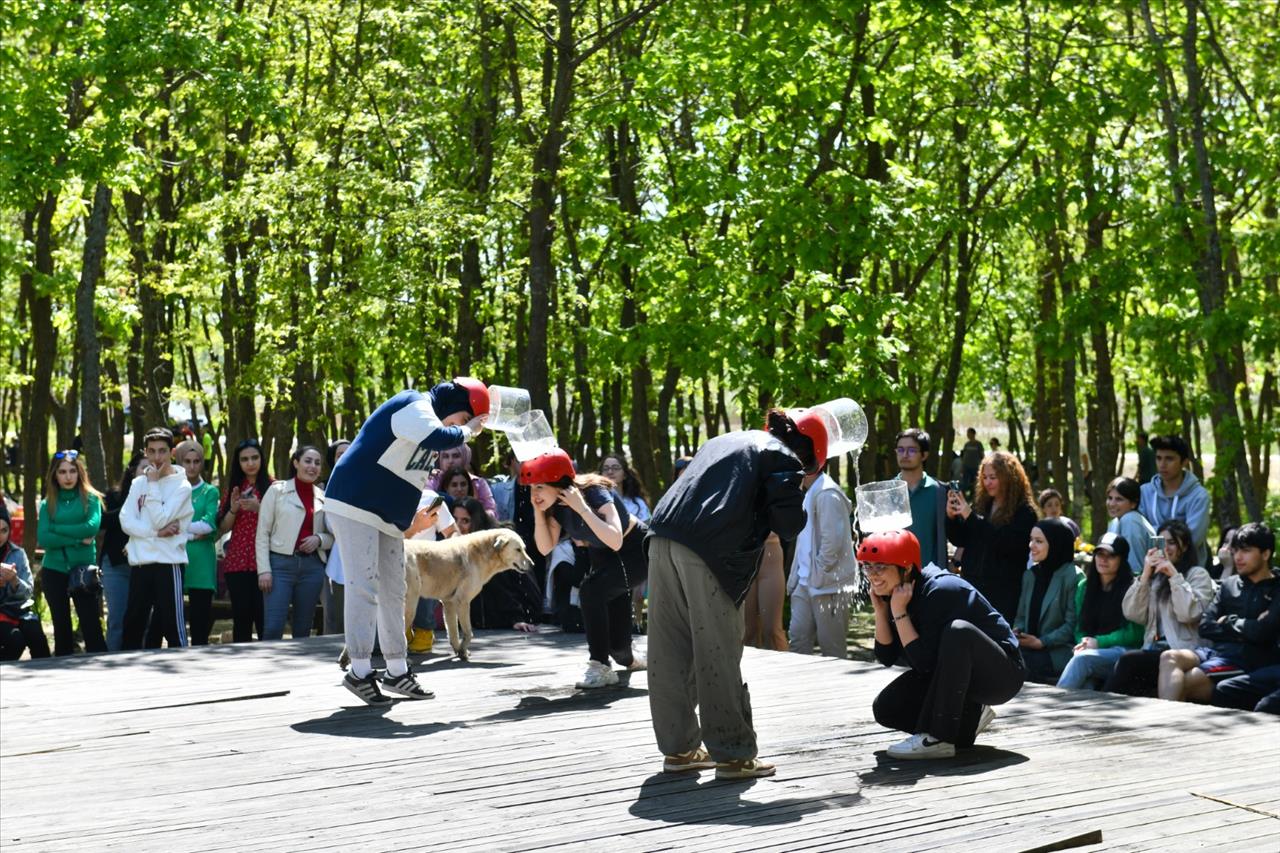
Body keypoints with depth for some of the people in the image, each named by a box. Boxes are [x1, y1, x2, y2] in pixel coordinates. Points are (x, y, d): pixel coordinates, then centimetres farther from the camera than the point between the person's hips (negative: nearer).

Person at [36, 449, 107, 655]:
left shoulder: (90, 498, 2)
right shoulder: (48, 503, 6)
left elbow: (92, 527, -15)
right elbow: (43, 539, -6)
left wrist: (57, 529, -9)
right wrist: (77, 539, -13)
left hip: (83, 570, -3)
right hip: (53, 571, 3)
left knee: (92, 626, -7)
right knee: (61, 628, 10)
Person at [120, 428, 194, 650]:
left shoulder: (181, 486, -4)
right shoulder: (138, 483, 10)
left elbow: (159, 520, -15)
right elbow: (126, 521, 0)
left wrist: (153, 483, -11)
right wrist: (157, 532, -13)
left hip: (168, 564, -5)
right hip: (139, 564, 5)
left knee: (173, 626, -4)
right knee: (132, 626, 12)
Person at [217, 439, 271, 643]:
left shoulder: (272, 487, 4)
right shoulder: (233, 489, 15)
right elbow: (223, 528, 13)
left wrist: (259, 508, -15)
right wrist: (233, 509, -5)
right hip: (237, 562, 3)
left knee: (263, 617, -8)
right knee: (241, 616, 3)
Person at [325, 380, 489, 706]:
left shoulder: (428, 416, 17)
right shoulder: (414, 407, -13)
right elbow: (439, 438, -33)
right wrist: (467, 430, -15)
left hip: (388, 517, 10)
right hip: (356, 507, -10)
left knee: (393, 591, 10)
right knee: (363, 586, -12)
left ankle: (397, 671, 16)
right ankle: (360, 671, -8)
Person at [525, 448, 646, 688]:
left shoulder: (595, 493, -33)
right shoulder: (557, 505, -13)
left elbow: (615, 541, -45)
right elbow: (545, 548, -12)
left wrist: (582, 508, -45)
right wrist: (538, 511, -23)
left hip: (636, 550, -7)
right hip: (602, 555, 7)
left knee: (591, 590, -32)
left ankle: (600, 666, -20)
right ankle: (627, 658, 44)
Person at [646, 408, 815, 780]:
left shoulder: (726, 440, 29)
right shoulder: (783, 457, 6)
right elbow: (788, 524, -2)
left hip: (664, 540, 7)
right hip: (708, 554, -7)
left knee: (671, 651, 10)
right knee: (718, 655, -1)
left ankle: (679, 748, 18)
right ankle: (732, 753, 5)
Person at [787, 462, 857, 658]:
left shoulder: (826, 494, -15)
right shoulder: (810, 493, 16)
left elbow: (832, 540, -21)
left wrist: (818, 574, -15)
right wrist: (795, 576, 14)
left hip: (828, 583, -9)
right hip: (806, 582, 9)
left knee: (832, 648, 0)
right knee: (798, 638, 7)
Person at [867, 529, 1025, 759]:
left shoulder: (939, 591, -26)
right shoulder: (897, 594, -3)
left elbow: (924, 662, -28)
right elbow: (886, 657, -3)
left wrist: (899, 612, -28)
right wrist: (880, 610, -14)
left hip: (1002, 673, -8)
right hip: (953, 678, 8)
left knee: (958, 630, -37)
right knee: (885, 708, -6)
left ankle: (937, 738, -32)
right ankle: (970, 719, 5)